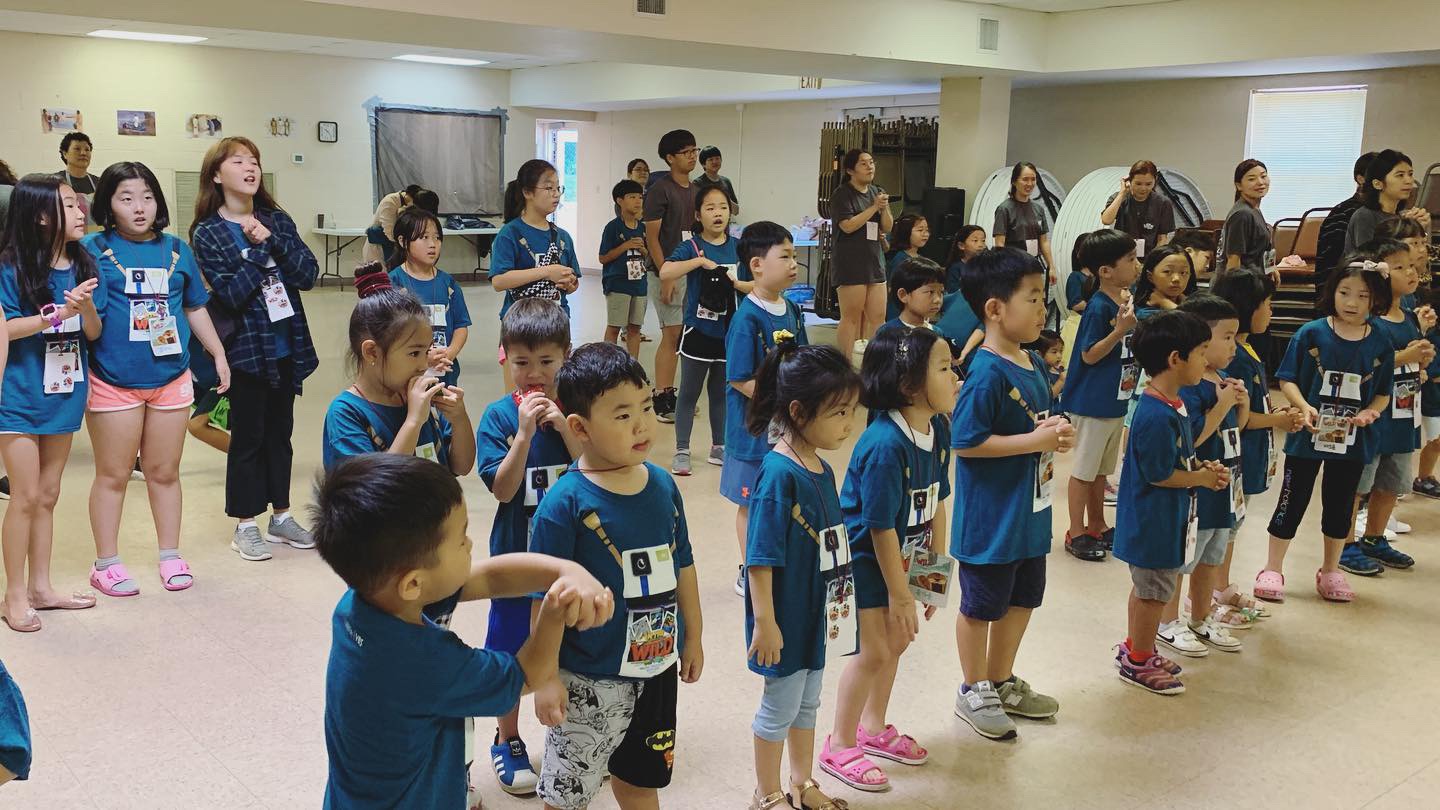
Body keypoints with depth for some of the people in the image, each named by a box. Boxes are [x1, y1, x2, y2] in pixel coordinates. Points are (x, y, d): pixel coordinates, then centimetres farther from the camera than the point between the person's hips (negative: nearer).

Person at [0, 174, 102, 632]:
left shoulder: (82, 265, 2)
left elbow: (94, 333, 2)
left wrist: (86, 305, -18)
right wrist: (55, 316, -23)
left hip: (63, 394, 5)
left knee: (48, 496, 13)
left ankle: (40, 587, 24)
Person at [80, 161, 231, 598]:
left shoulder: (176, 250, 8)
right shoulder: (94, 249, -4)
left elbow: (196, 308, 17)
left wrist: (219, 354, 15)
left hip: (171, 378, 3)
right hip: (113, 381, -3)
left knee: (164, 472, 13)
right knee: (113, 476, 7)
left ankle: (170, 556, 25)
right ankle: (106, 564, 20)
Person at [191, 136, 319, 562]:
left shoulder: (277, 220, 5)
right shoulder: (207, 233, -6)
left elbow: (308, 274, -6)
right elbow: (230, 294, -17)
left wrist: (272, 241, -16)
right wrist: (261, 249, -17)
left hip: (287, 346, 4)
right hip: (247, 348, -4)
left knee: (280, 432, 14)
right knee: (248, 436, 4)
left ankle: (281, 516, 26)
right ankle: (245, 525, 16)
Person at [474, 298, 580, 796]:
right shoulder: (500, 415, -11)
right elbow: (503, 488, -17)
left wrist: (565, 428, -23)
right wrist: (525, 432, -27)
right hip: (517, 554, -1)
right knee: (511, 653, 12)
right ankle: (507, 741, 32)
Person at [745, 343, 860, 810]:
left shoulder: (823, 470, 1)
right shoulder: (779, 473, -24)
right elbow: (761, 558, -23)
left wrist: (838, 604, 19)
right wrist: (765, 622, -21)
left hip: (819, 613, 8)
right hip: (786, 617, -8)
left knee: (808, 701, 22)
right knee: (780, 708, 10)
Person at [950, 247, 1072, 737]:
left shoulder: (1034, 364, 5)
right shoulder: (987, 374, -22)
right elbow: (965, 441, -25)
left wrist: (1057, 434, -4)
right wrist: (1035, 441, -23)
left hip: (1030, 510, 9)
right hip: (989, 517, -9)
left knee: (1022, 599, 21)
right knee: (981, 604, 9)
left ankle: (1001, 682, 39)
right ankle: (974, 692, 27)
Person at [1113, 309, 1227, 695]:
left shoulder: (1173, 405, 4)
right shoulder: (1157, 416, -28)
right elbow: (1159, 475, -24)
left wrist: (1203, 467, 1)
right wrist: (1202, 478, -10)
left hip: (1162, 518, 10)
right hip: (1154, 520, -10)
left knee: (1146, 586, 22)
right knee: (1154, 592, 5)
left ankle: (1134, 648, 37)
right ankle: (1138, 663, 20)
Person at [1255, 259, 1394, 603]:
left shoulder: (1380, 345, -1)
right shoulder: (1311, 333, -9)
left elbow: (1383, 393, 7)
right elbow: (1287, 379, -7)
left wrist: (1371, 411, -13)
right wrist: (1304, 407, -22)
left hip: (1352, 440, 3)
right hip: (1308, 435, -3)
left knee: (1340, 506, 15)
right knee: (1292, 501, 7)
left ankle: (1330, 572, 32)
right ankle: (1273, 569, 19)